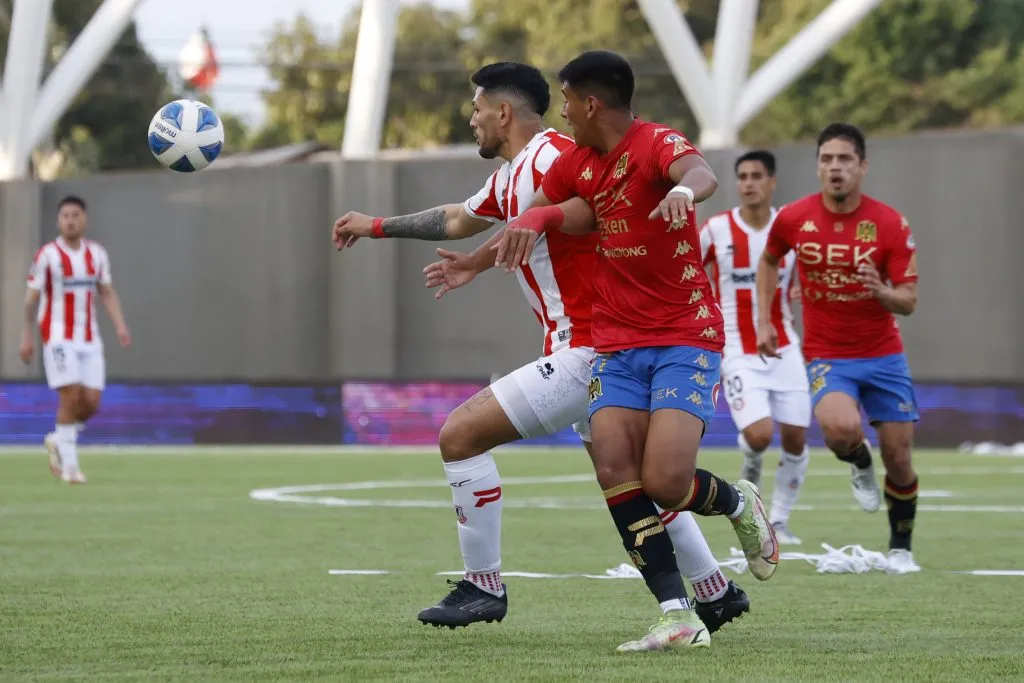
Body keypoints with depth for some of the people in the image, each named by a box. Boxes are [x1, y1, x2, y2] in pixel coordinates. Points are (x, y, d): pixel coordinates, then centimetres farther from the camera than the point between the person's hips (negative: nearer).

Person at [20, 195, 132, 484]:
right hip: (59, 337, -5)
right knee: (71, 396, -13)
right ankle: (69, 465, -5)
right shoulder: (47, 255, -5)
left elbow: (107, 292, 12)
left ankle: (58, 441, 25)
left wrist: (120, 325, -1)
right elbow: (32, 298, -1)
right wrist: (27, 335, -2)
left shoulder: (97, 254, 8)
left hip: (89, 338, 5)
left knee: (91, 402, -1)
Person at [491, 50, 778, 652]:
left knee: (665, 484, -19)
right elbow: (535, 218, 28)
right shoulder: (576, 163, 10)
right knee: (614, 471, -16)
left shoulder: (656, 144, -14)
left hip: (685, 338, -6)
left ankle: (739, 504, 17)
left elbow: (702, 173, -38)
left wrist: (684, 189, -60)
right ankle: (680, 618, -14)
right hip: (616, 344, 7)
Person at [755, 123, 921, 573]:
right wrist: (764, 321, 9)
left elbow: (908, 302, -8)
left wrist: (883, 292, -30)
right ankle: (859, 465, 7)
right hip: (826, 355, -1)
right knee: (841, 428, -30)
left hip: (883, 354, 1)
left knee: (898, 457, 1)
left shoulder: (890, 224, -10)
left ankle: (900, 548, 24)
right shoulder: (793, 218, -6)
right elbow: (768, 260, 16)